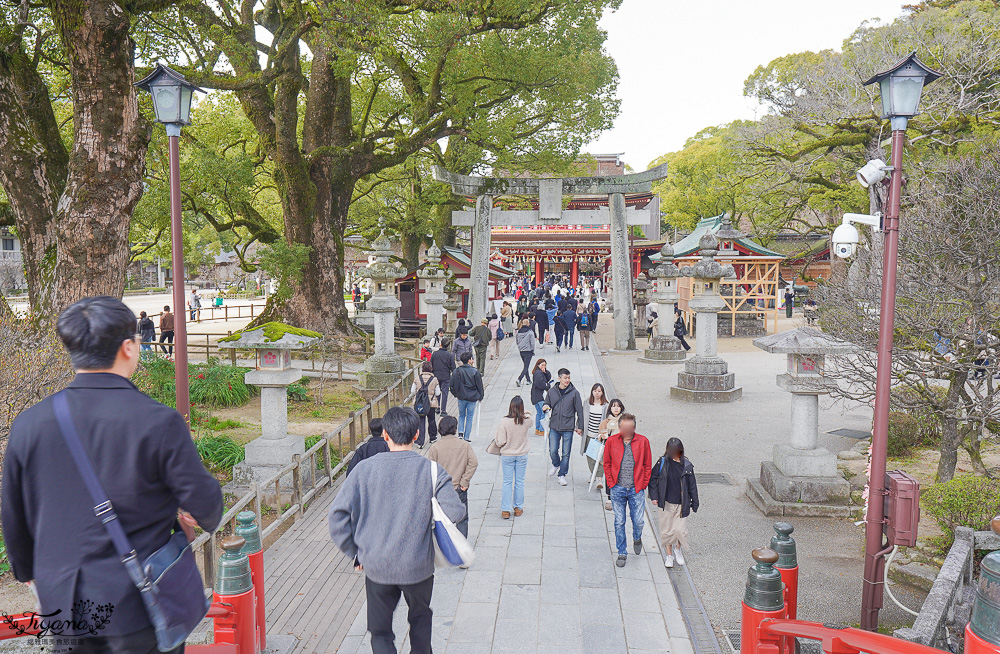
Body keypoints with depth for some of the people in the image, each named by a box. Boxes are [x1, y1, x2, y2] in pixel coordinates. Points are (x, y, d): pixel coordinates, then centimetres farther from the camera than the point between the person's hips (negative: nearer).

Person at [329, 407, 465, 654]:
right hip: (418, 566, 0)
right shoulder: (432, 471, -12)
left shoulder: (365, 469, -8)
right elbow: (456, 512, -17)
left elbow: (338, 514, -10)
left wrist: (355, 552, 2)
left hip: (376, 566, 0)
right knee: (420, 617, 28)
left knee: (380, 632, 16)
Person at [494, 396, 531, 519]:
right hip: (522, 455, 2)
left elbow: (500, 442, -17)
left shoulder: (504, 421, -21)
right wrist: (526, 414, 28)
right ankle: (518, 508, 24)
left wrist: (495, 439, 2)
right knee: (519, 481, 14)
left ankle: (505, 510, 11)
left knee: (507, 482, 9)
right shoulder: (527, 420, -15)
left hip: (507, 455, -1)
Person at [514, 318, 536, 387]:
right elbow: (532, 342, -10)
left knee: (525, 366, 20)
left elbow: (517, 342, 8)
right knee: (526, 367, -3)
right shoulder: (530, 332, -13)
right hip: (528, 351, -5)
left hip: (521, 351, 5)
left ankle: (528, 380, 25)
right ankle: (519, 379, -19)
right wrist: (533, 350, 2)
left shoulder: (518, 332, 0)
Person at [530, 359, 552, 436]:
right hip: (539, 396, -10)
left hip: (536, 396, 10)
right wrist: (548, 386, -7)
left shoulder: (541, 372, 14)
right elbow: (540, 384, -23)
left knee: (539, 413, 15)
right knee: (544, 412, -7)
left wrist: (545, 371, -8)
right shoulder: (538, 373, -17)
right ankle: (541, 431, -4)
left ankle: (537, 430, 20)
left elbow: (549, 377, 10)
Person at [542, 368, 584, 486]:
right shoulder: (552, 391, 2)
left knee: (566, 453, 3)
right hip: (554, 427, 2)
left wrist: (580, 426, 2)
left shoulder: (574, 393, -4)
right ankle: (556, 465, 32)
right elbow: (547, 404, 16)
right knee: (553, 451, 0)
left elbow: (579, 410, 1)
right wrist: (545, 407, -9)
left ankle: (562, 475, 19)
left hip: (568, 428, -2)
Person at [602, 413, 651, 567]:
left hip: (636, 489, 0)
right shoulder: (611, 442, -3)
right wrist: (611, 484, 2)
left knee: (638, 521, 3)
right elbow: (607, 464, 8)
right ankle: (622, 553, 20)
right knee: (619, 522, 5)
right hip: (618, 489, 0)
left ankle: (637, 539, 37)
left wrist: (643, 484, 2)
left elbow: (647, 465, 6)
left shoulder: (643, 441, -4)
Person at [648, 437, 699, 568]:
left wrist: (694, 504, 7)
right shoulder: (662, 463, -5)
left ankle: (678, 549, 28)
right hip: (666, 503, 0)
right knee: (667, 530, 8)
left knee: (680, 530, -3)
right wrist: (654, 496, -1)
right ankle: (669, 555, 26)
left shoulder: (687, 465, -3)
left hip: (681, 504, 0)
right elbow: (653, 479, 4)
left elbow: (692, 486, 5)